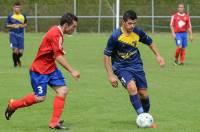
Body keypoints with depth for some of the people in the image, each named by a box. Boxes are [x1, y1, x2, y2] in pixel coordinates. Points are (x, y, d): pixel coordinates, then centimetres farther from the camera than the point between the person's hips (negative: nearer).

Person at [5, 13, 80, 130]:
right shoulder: (55, 34, -24)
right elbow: (59, 57, -28)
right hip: (39, 70, -9)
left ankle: (54, 122, 0)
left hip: (51, 68, 9)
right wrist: (72, 71, -29)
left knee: (63, 90, -4)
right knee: (40, 97, -4)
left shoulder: (57, 32, 5)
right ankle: (13, 105, 20)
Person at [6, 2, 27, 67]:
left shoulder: (23, 16, 6)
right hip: (13, 34, -2)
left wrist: (23, 25, -5)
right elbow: (6, 25, 3)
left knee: (20, 52, 0)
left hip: (21, 35, 2)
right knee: (15, 50, -13)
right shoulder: (10, 16, -1)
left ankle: (18, 59, 35)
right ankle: (15, 64, 9)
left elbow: (26, 24, 17)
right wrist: (12, 26, -15)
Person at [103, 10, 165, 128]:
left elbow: (149, 42, 15)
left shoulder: (138, 32, -7)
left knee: (143, 94, 4)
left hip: (136, 65, 4)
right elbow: (106, 56, -12)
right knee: (132, 87, -29)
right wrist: (111, 75, -14)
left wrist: (158, 55, 11)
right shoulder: (115, 36, -19)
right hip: (121, 68, -4)